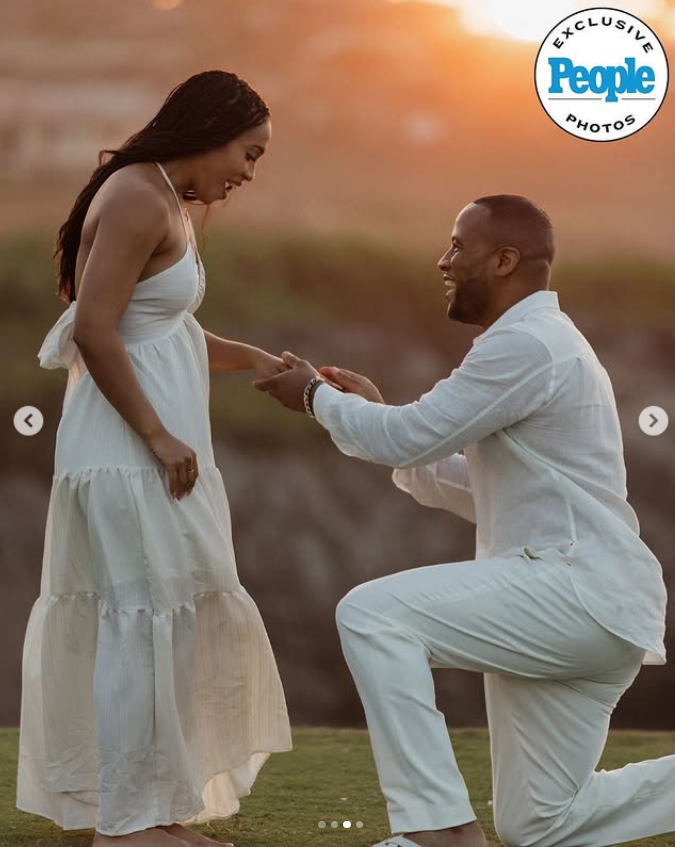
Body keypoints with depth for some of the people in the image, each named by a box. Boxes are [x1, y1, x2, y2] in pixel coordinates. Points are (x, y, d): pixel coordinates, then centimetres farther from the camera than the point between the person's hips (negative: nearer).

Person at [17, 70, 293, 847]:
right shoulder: (138, 199, -16)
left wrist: (256, 361, 14)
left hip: (150, 448, 10)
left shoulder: (163, 202, 15)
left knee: (166, 624, 15)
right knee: (147, 624, -4)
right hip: (129, 455, -10)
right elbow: (94, 331, -22)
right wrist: (159, 438, -20)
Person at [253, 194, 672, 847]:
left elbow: (405, 439, -15)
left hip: (579, 594, -10)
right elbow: (471, 492, 24)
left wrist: (318, 396, 3)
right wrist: (375, 412, 17)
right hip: (575, 603, 10)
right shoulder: (534, 345, 22)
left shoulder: (526, 342, -13)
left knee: (372, 615, -18)